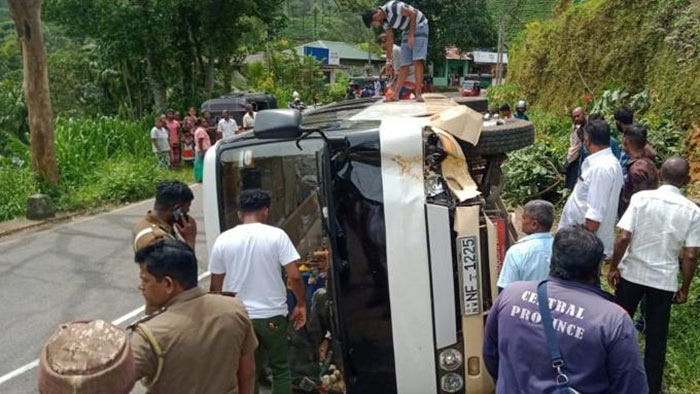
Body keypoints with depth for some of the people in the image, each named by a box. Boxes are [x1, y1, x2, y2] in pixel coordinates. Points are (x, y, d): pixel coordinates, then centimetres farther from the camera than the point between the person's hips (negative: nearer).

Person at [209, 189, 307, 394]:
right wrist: (301, 304, 2)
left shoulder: (223, 240, -2)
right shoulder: (276, 235, -9)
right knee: (280, 368, 15)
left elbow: (216, 285, 3)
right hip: (272, 315, -2)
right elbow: (294, 276, -13)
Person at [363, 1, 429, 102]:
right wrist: (388, 60, 8)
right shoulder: (384, 20, 0)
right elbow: (390, 40, 7)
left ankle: (418, 94, -24)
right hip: (407, 31, 8)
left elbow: (413, 14, -21)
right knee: (404, 64, 2)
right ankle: (395, 95, -2)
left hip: (419, 26, -8)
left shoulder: (393, 7, -26)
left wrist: (411, 36, -20)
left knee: (417, 60, -20)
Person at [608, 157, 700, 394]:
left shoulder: (641, 198, -11)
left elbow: (624, 238, -15)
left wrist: (614, 267, -1)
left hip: (632, 273, 0)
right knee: (656, 336, 13)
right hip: (664, 280, 0)